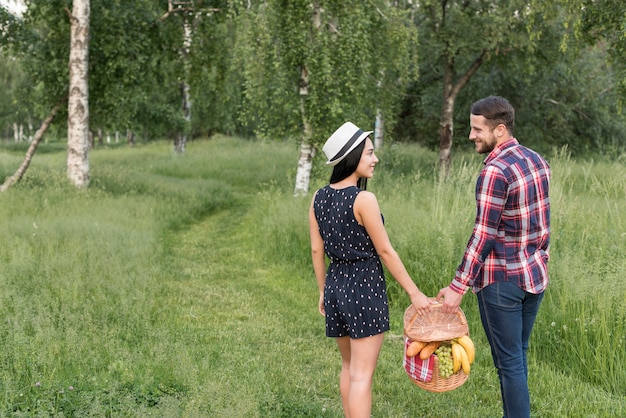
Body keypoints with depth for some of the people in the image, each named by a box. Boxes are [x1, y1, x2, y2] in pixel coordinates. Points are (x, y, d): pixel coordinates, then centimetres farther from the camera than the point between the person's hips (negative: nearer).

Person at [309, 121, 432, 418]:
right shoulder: (363, 199, -17)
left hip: (336, 285, 7)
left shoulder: (319, 198, 3)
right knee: (361, 375, -3)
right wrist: (414, 293, -6)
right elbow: (385, 251, -13)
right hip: (366, 286, -7)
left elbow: (316, 250, 8)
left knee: (349, 366, 22)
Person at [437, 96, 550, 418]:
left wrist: (458, 286, -17)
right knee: (518, 356, 18)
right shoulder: (537, 161, 5)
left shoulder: (494, 172, -19)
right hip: (535, 276, 8)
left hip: (501, 282, -8)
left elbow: (483, 236, -20)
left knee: (509, 362, 2)